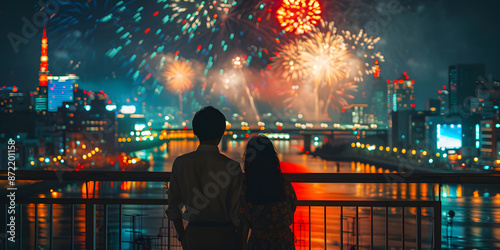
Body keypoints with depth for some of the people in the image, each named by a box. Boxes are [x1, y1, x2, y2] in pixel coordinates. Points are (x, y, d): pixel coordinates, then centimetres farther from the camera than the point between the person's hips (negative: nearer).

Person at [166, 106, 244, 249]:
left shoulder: (180, 163, -4)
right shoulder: (232, 167, -12)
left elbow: (173, 207, 2)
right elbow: (237, 212, -9)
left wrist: (182, 237, 15)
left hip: (194, 234, 2)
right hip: (224, 237, -2)